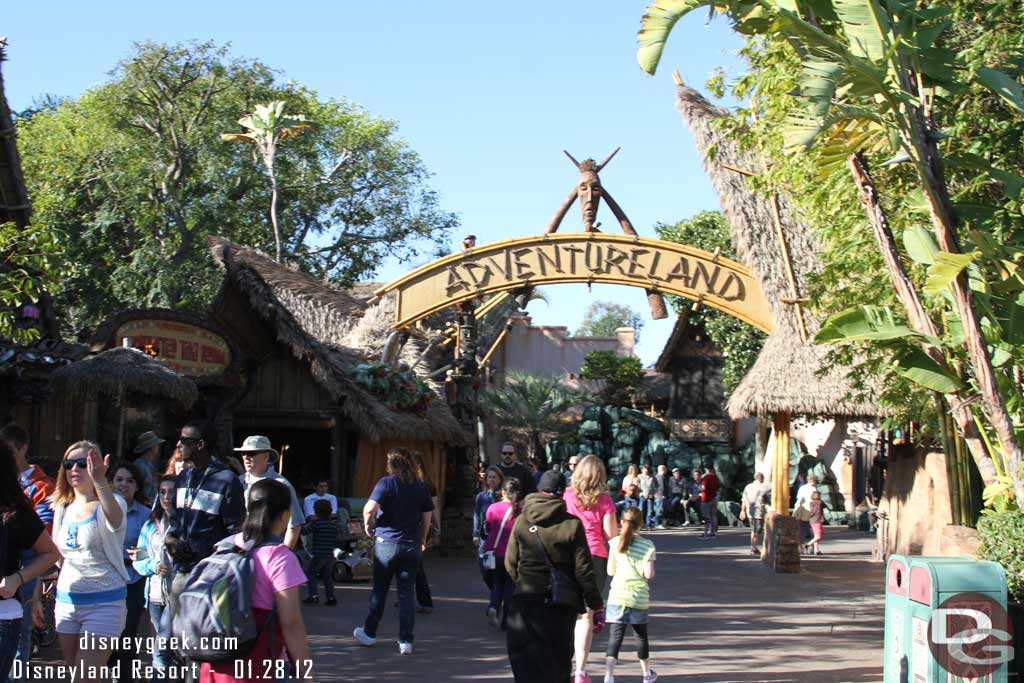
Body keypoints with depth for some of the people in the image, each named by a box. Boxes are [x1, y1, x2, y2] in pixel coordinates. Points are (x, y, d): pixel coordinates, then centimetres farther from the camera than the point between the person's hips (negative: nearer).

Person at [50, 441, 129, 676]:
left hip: (104, 603, -7)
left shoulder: (111, 503, -10)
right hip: (66, 601, 7)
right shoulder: (62, 508, 10)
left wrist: (100, 482, -53)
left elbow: (115, 519, -36)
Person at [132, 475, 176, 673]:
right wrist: (153, 566, -10)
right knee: (170, 649, 14)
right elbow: (137, 561, 13)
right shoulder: (150, 526, 13)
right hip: (155, 595, 6)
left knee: (161, 649, -11)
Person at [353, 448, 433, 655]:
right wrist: (422, 539, 20)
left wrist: (368, 525, -3)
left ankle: (369, 633, 25)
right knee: (407, 593, 6)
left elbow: (369, 508, -21)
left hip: (387, 542, -3)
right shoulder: (420, 486, 4)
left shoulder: (386, 483, -9)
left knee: (379, 590, 12)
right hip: (412, 545, 3)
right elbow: (428, 516, 8)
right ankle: (406, 641, 4)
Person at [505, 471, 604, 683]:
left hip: (526, 602, 1)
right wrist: (597, 606, -1)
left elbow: (510, 564, 4)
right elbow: (583, 570, -7)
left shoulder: (521, 521, -1)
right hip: (561, 605, -1)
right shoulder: (572, 524, -7)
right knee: (560, 663, 13)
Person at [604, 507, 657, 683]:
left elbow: (610, 570, 2)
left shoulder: (615, 542, -1)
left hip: (618, 596, 0)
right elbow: (649, 574, -11)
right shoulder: (647, 545, -5)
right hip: (639, 597, 0)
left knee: (615, 637, -3)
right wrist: (643, 570, 11)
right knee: (642, 636, 19)